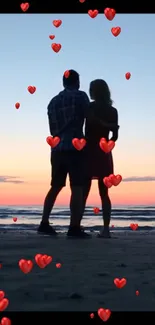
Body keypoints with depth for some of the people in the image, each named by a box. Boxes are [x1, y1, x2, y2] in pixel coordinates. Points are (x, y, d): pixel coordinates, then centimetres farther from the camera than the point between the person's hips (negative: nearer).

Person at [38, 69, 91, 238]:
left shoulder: (53, 101, 19)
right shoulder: (80, 96, 2)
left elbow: (53, 129, 18)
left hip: (57, 149, 6)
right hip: (75, 147, -6)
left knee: (56, 186, 13)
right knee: (77, 188, -7)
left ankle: (44, 224, 9)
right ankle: (74, 228, -12)